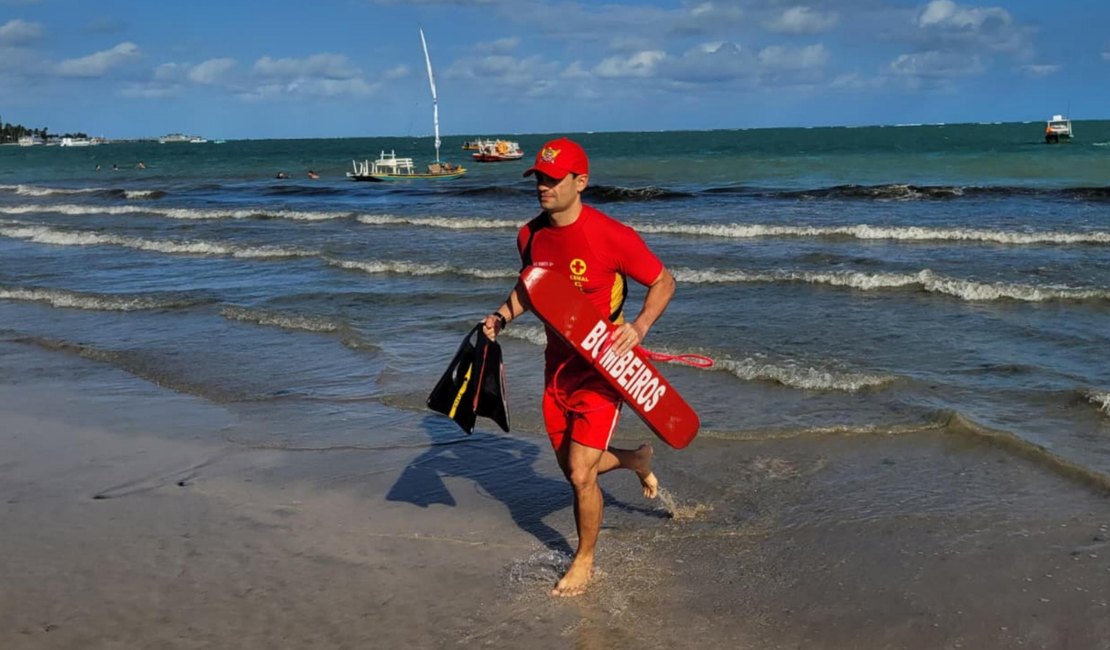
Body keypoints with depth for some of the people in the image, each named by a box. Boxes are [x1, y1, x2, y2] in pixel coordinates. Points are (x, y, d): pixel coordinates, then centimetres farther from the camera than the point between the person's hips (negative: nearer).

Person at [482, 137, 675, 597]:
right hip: (558, 365, 7)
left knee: (580, 473, -7)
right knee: (571, 467, 17)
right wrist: (503, 315, -1)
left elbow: (663, 282, -9)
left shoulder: (610, 235, -21)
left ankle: (584, 558, 20)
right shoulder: (530, 235, -2)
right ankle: (636, 459, 49)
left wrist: (639, 326, -26)